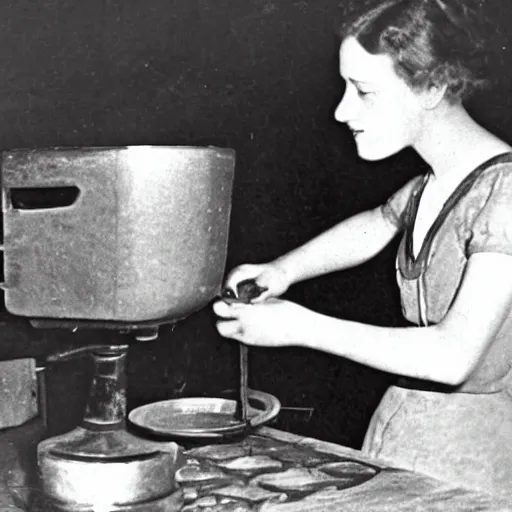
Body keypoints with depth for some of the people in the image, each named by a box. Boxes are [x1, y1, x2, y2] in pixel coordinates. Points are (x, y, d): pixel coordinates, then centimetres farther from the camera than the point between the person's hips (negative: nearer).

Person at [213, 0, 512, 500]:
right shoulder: (431, 184, 4)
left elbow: (453, 355, -26)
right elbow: (377, 225, 26)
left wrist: (300, 326, -21)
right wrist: (282, 271, 9)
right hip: (401, 430, 7)